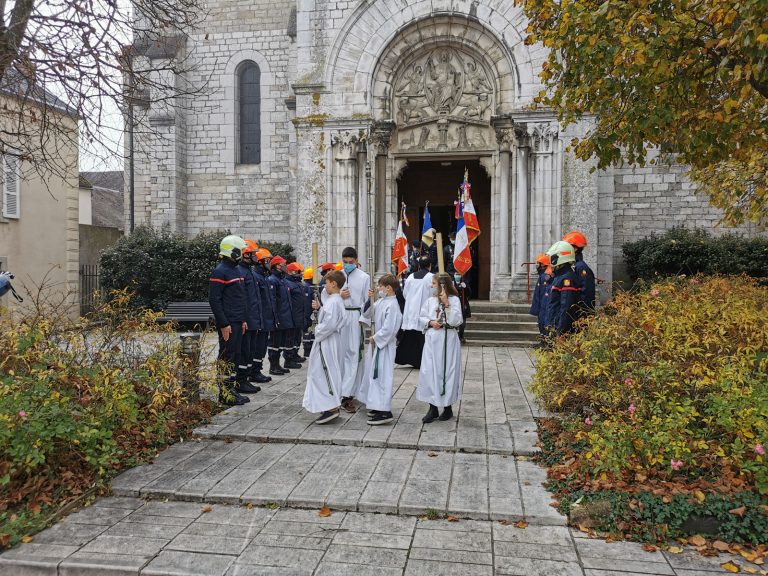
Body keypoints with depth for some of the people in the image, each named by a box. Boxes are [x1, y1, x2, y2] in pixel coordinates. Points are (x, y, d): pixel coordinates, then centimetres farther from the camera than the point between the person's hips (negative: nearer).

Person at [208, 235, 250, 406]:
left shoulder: (235, 270, 17)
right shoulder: (220, 272, -13)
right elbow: (214, 300, -17)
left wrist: (243, 320, 19)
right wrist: (223, 324, -19)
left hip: (237, 322, 9)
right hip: (228, 324, -9)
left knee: (235, 357, 13)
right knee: (226, 358, -3)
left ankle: (231, 390, 21)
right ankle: (224, 394, 4)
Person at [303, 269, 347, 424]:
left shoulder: (333, 302, -19)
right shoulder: (336, 300, 14)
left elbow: (330, 324, -26)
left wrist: (318, 332, -13)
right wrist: (319, 308, 11)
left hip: (327, 342, -11)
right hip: (331, 341, 11)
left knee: (324, 373, -7)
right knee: (330, 373, 15)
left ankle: (331, 408, -7)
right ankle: (334, 406, 23)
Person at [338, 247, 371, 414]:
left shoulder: (364, 277, 3)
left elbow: (367, 300, 0)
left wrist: (364, 319, -8)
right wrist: (339, 296, -6)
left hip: (356, 317, -3)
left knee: (354, 354, -7)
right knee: (340, 353, 6)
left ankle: (347, 395, -6)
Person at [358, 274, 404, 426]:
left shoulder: (392, 305, -20)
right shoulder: (380, 301, 7)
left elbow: (388, 329, -24)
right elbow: (367, 314, 17)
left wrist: (375, 338, -12)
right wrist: (369, 299, 2)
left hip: (385, 345, -10)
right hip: (376, 342, 10)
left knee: (382, 376, -9)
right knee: (373, 373, 17)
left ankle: (385, 412, -7)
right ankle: (378, 406, 29)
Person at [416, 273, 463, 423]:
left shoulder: (454, 300, -5)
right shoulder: (430, 300, 9)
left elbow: (455, 321, -14)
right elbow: (421, 318, 13)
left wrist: (446, 303, -19)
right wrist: (430, 322, -7)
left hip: (448, 340, -4)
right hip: (432, 339, 4)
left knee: (447, 372, 3)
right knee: (429, 372, 0)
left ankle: (448, 407, 20)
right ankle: (433, 408, 11)